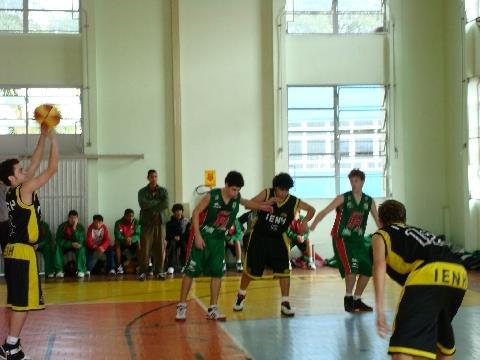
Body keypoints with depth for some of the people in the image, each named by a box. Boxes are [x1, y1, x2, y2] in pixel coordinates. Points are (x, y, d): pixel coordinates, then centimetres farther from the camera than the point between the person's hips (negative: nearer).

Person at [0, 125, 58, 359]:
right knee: (23, 302, -5)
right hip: (23, 252, -9)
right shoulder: (25, 190, -13)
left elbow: (35, 164, 17)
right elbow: (52, 169, -11)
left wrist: (42, 138, 16)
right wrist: (53, 140, -5)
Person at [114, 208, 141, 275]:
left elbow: (138, 235, -19)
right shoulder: (118, 223, -14)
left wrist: (131, 239, -40)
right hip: (122, 242, 0)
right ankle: (119, 266, -28)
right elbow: (117, 235, -23)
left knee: (138, 243, -30)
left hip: (133, 242, 0)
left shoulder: (136, 222, -13)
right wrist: (125, 239, -42)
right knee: (117, 243, -31)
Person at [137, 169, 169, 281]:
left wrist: (150, 206, -11)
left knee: (160, 248, -1)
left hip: (160, 222, 2)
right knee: (145, 249, -5)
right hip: (147, 222, -1)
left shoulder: (163, 191, 9)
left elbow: (166, 205, -8)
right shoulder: (142, 192, 5)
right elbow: (143, 204, -13)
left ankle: (159, 271, 8)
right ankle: (143, 272, 2)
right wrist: (158, 202, -8)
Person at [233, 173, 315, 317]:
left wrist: (305, 221, -17)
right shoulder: (267, 194, -15)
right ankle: (241, 296, 33)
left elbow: (312, 209, 2)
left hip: (278, 239, 1)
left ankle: (285, 303, 2)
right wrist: (268, 203, -36)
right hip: (259, 236, -1)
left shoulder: (294, 202, -11)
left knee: (284, 270, -10)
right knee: (250, 269, 9)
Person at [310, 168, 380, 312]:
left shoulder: (369, 201, 3)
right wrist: (312, 226, -29)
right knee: (352, 268, -21)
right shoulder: (343, 198, -9)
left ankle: (357, 300, 21)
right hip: (342, 238, -5)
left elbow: (378, 221, 12)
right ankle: (348, 298, -1)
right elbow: (324, 212, -16)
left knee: (367, 270, 4)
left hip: (358, 239, 5)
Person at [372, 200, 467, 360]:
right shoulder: (417, 231, 41)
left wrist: (380, 310, -4)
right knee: (441, 333, 30)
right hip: (459, 274, 6)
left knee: (404, 340, -11)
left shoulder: (381, 235, 23)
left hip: (428, 274, -6)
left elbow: (380, 266, 3)